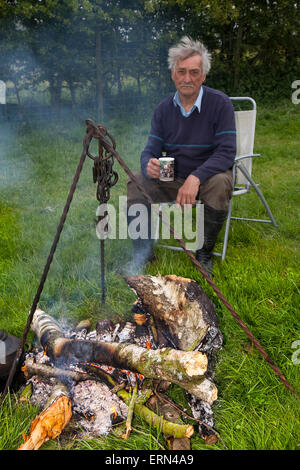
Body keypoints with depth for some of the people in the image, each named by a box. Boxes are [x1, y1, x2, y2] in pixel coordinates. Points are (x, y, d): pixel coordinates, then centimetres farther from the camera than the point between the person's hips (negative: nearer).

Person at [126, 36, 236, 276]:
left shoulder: (220, 103, -12)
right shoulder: (164, 109, 1)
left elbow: (227, 152, -20)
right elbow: (151, 150, -1)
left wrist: (196, 177, -35)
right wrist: (149, 165, -27)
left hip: (208, 175, -3)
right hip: (171, 178, 4)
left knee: (220, 184, -36)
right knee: (135, 183, -18)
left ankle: (205, 253, -12)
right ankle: (143, 251, -1)